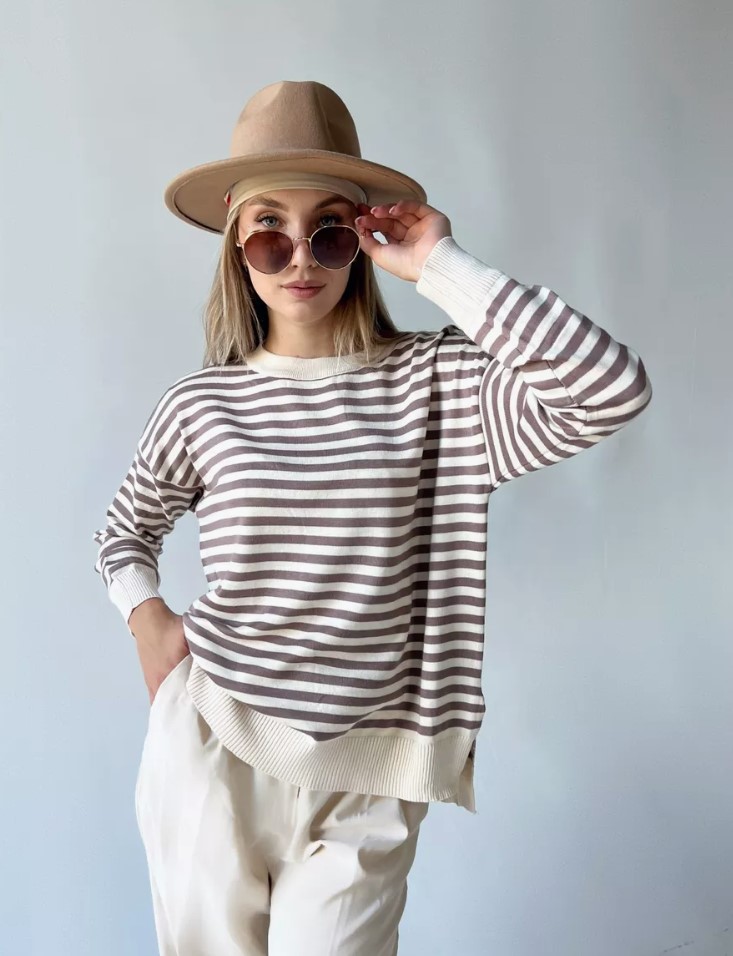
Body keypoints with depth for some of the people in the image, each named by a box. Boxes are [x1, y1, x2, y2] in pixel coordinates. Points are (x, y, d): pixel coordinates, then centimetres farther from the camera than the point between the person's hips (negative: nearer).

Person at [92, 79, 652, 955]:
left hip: (362, 786, -1)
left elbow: (614, 388, -25)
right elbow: (125, 532, 17)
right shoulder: (201, 402, -2)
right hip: (209, 755, 2)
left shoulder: (435, 382, -7)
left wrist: (440, 268, -18)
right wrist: (146, 618, -3)